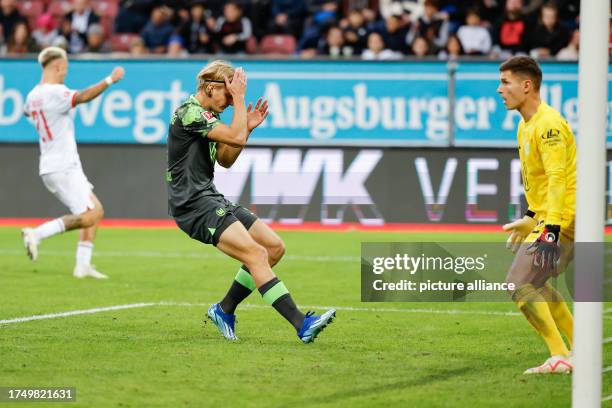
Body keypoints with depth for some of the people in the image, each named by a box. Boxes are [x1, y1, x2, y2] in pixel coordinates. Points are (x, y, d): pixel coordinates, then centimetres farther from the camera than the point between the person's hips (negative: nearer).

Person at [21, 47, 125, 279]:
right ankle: (37, 234, -12)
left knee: (96, 211, 13)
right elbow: (83, 97, -34)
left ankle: (83, 265, 10)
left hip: (51, 167, 10)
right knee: (87, 217, -11)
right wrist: (110, 80, -35)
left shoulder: (33, 95, 13)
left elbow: (27, 111, 37)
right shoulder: (55, 92, -15)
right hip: (63, 167, -10)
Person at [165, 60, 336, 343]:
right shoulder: (190, 112, -14)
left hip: (211, 200, 10)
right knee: (256, 254, -23)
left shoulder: (206, 115, 18)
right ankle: (302, 325, -29)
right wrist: (240, 99, -11)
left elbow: (225, 161, 24)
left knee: (275, 247, 4)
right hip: (194, 205, -10)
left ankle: (225, 310, 12)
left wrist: (248, 127, 13)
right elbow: (236, 137, -22)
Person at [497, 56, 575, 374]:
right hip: (546, 217, 11)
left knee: (519, 284, -15)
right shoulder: (526, 126, 14)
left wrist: (550, 230, -33)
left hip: (563, 218, -11)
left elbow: (557, 179, -26)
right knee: (536, 285, 20)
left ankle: (560, 357, -13)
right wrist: (531, 218, 26)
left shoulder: (548, 124, -18)